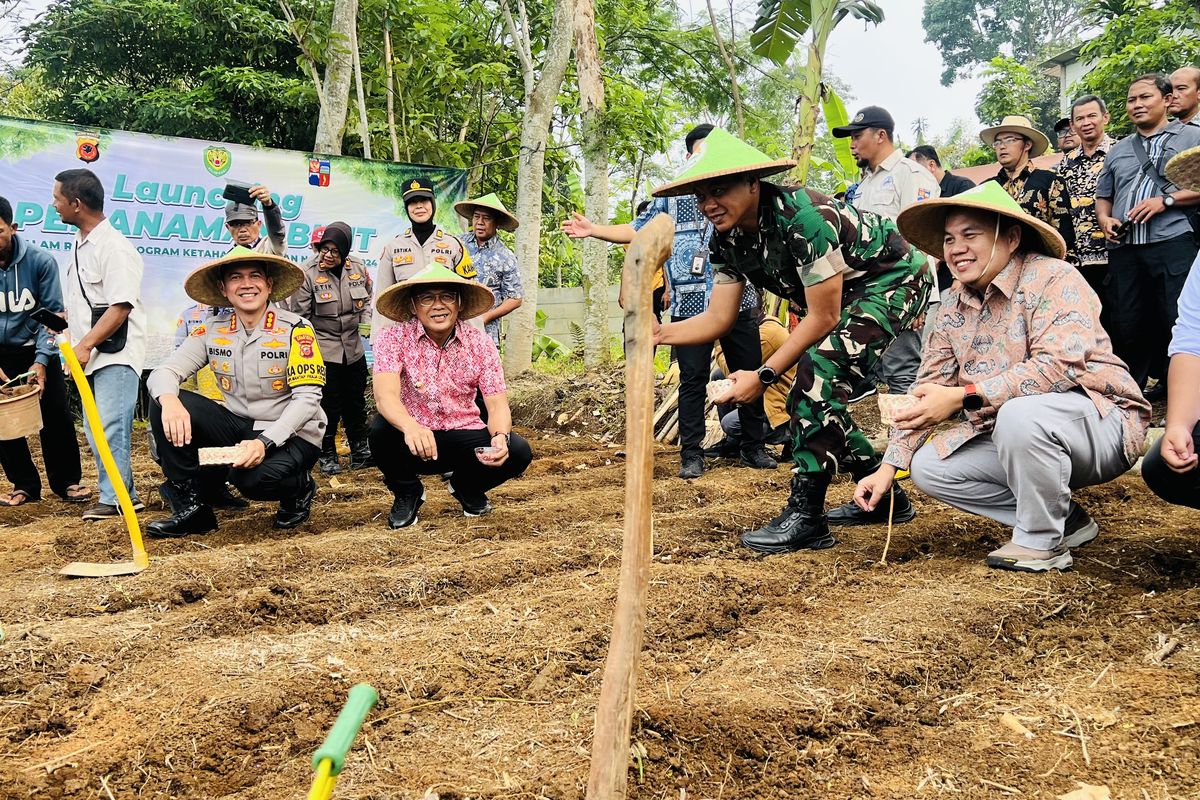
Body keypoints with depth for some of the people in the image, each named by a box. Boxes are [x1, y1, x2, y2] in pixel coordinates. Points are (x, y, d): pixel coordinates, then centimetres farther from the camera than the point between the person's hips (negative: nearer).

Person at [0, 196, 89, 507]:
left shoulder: (40, 261, -16)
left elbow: (53, 313, -11)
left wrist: (41, 361, -19)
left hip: (36, 350, -1)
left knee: (56, 416, 1)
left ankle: (67, 481, 14)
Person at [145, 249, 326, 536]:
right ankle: (189, 508, -7)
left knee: (252, 477, -35)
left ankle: (299, 489, 3)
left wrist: (265, 442, -31)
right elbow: (164, 371, -4)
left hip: (290, 435, -4)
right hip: (237, 427, 5)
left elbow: (307, 398, -18)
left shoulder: (295, 329, -11)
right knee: (163, 404, -14)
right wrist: (169, 400, -29)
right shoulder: (213, 330, 2)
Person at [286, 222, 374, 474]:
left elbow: (367, 299, 18)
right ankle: (327, 456, 14)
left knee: (356, 403, 14)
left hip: (354, 349, 4)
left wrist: (366, 320, 2)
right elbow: (298, 316, -8)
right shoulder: (308, 275, -12)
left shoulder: (358, 269, -1)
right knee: (328, 406, -1)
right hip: (322, 351, -4)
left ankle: (360, 452, 26)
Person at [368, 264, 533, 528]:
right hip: (413, 440, -2)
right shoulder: (394, 338, -12)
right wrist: (410, 427, -50)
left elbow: (497, 405, -9)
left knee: (518, 451, -23)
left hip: (462, 436, 2)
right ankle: (407, 492, 1)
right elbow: (385, 395, -27)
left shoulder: (480, 343, -5)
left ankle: (467, 487, 12)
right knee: (382, 429, -33)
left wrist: (501, 437, -33)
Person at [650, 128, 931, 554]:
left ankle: (805, 515, -24)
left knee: (819, 365, -28)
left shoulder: (803, 218, -33)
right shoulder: (727, 239, -8)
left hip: (896, 281, -9)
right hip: (847, 294, 9)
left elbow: (822, 318, -27)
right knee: (810, 400, 6)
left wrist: (763, 376, -28)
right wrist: (657, 333, -22)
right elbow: (719, 319, -6)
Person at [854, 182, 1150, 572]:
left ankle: (1041, 543, -13)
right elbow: (926, 391, 6)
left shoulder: (1053, 279, -17)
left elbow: (1059, 365, -32)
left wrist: (962, 396, -35)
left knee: (1019, 413, -36)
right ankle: (1064, 519, 6)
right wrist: (890, 467, -3)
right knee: (928, 467, -6)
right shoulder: (955, 303, 5)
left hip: (1100, 423, -8)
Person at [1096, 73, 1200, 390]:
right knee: (1125, 323, 4)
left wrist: (1166, 200, -11)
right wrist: (1105, 220, 8)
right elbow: (1103, 195, 28)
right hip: (1124, 247, 5)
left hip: (1171, 243, -4)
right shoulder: (1118, 150, 24)